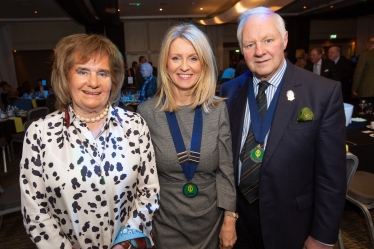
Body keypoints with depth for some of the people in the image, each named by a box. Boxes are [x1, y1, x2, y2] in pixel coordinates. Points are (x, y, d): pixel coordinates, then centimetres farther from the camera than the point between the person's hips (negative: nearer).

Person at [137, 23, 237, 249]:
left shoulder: (218, 109, -9)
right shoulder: (147, 111, -12)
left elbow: (226, 170, -4)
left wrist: (229, 220, -3)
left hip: (210, 219, 2)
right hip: (165, 222, -1)